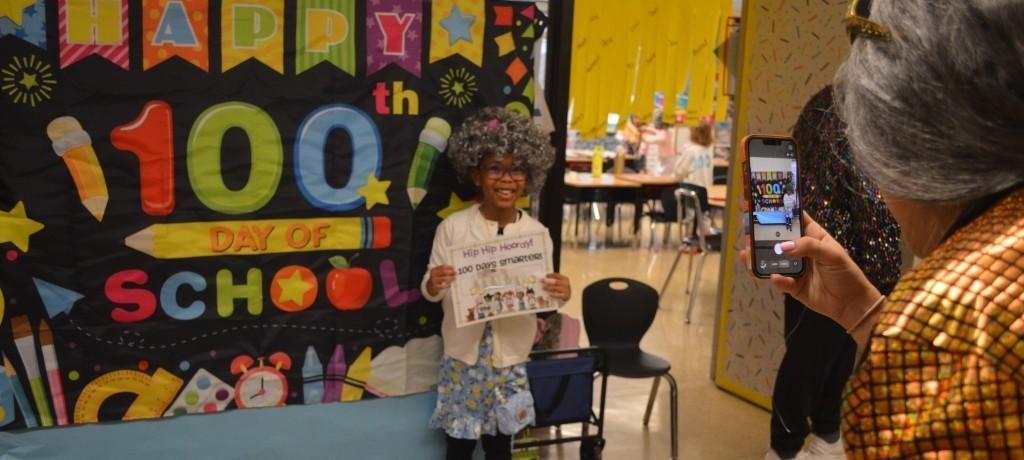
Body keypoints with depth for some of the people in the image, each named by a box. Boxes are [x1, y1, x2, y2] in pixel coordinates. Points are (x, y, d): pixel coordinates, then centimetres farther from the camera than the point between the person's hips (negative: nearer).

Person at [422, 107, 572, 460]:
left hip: (511, 357, 1)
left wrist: (559, 295, -22)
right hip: (464, 354, -1)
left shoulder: (537, 233, -7)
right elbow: (430, 291, -4)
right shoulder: (453, 227, -10)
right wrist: (433, 285, -27)